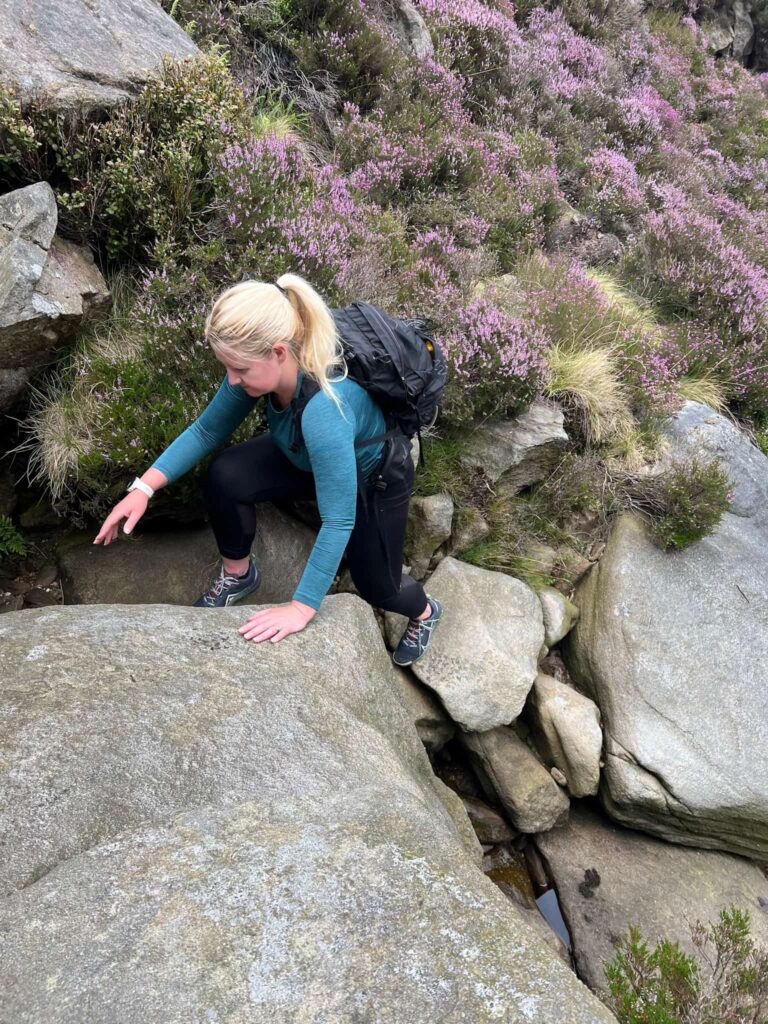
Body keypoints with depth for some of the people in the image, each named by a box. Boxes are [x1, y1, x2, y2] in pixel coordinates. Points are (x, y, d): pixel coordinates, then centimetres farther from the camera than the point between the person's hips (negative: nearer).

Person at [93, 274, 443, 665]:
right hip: (307, 458, 5)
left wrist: (301, 608, -34)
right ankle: (238, 573, 10)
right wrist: (144, 487, -20)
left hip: (374, 478, -5)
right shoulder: (261, 367, -25)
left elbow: (338, 520, -41)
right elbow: (206, 430, -11)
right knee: (225, 477, -19)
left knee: (376, 586, 11)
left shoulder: (325, 409, -46)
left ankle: (424, 612, 49)